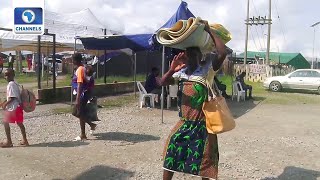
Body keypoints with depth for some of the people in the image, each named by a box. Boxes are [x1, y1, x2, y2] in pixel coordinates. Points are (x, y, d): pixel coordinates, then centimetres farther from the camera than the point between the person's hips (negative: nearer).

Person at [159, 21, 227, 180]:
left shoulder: (208, 68, -10)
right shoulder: (182, 71, 6)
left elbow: (222, 53, -27)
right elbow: (163, 83, -1)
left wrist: (209, 31, -20)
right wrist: (172, 70, -21)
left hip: (203, 123, -5)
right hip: (185, 122, 5)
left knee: (203, 160, 6)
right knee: (171, 151, 9)